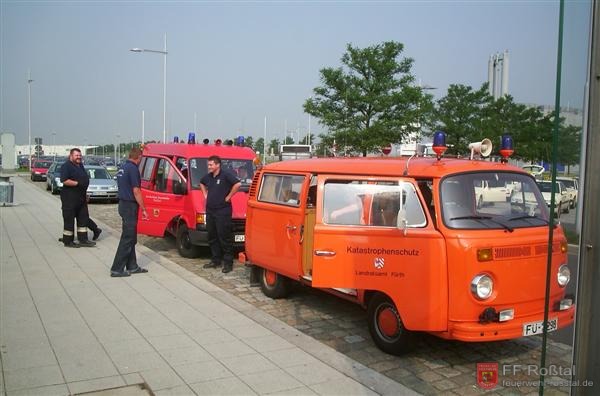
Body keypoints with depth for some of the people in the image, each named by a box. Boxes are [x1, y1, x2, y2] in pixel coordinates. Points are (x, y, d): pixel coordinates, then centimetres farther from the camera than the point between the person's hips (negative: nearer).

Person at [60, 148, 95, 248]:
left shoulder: (80, 166, 16)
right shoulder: (66, 166, -11)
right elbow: (64, 181, -23)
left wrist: (85, 194, 22)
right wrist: (77, 183, -24)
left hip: (81, 197, 9)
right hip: (70, 198, -9)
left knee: (83, 218, 10)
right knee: (69, 219, -1)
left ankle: (83, 240, 17)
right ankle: (68, 241, 7)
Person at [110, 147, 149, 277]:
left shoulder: (122, 168, 14)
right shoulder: (133, 169, -15)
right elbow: (136, 191, -18)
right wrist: (143, 209, -14)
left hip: (123, 204, 10)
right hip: (130, 206, -10)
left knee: (130, 237, 15)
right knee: (127, 238, -5)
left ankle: (132, 266, 21)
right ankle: (117, 269, -3)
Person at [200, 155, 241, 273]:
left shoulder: (226, 175, -12)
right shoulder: (208, 176, 11)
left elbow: (237, 184, -23)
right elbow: (202, 183, 33)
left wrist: (228, 197, -17)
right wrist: (205, 194, 18)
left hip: (223, 211, -8)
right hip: (210, 211, 8)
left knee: (224, 237, -6)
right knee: (212, 237, 13)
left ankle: (228, 262, 1)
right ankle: (215, 260, 24)